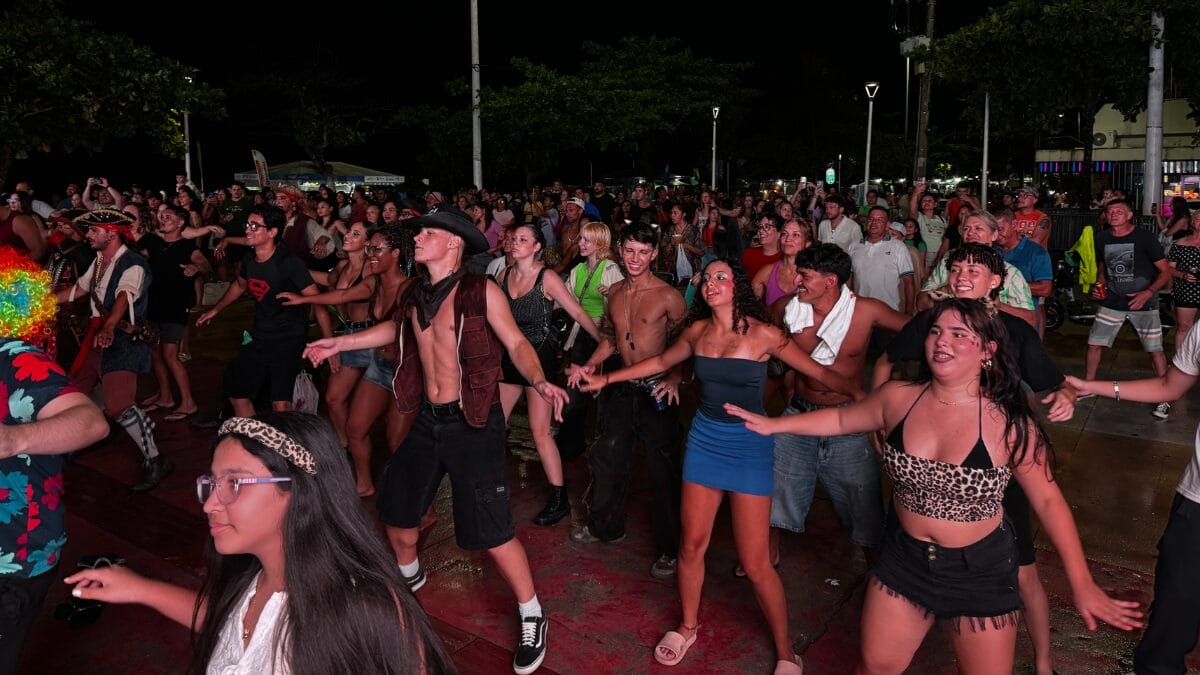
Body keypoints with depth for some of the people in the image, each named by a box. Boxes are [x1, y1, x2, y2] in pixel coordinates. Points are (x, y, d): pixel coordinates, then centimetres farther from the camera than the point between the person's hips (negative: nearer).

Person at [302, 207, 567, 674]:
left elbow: (516, 343, -14)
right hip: (428, 421, 7)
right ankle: (408, 573, 52)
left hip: (473, 424, -7)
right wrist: (340, 343, 26)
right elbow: (396, 328, 22)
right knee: (395, 506, 20)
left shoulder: (482, 292, -16)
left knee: (490, 529, -7)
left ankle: (532, 619, 15)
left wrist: (539, 382, -33)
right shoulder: (415, 294, 3)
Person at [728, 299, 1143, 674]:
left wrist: (1082, 584, -9)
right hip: (905, 560, 3)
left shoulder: (1009, 423, -18)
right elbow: (843, 419, 7)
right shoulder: (899, 398, -10)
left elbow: (1048, 501, -8)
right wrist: (774, 425, 6)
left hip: (981, 571, -2)